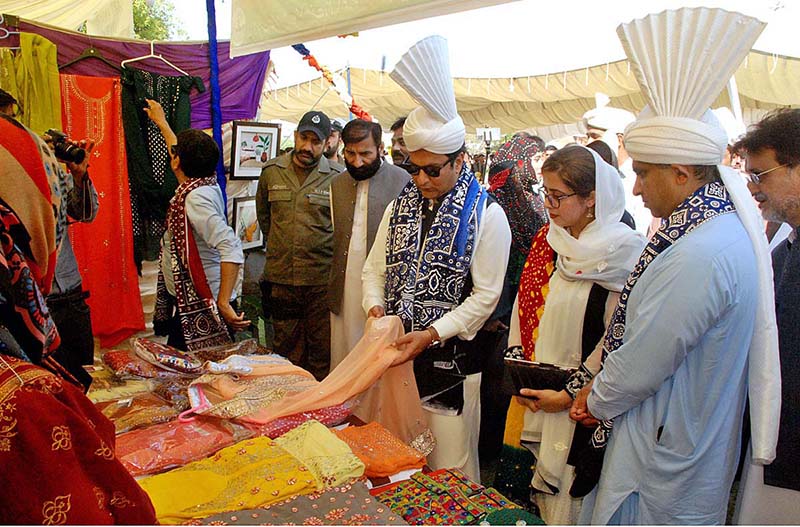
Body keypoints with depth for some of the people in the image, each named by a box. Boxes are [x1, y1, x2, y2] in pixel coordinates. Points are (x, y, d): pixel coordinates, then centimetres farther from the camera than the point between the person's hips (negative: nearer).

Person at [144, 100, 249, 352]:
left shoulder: (195, 198, -22)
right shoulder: (206, 182, 5)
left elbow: (232, 249, -32)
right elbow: (185, 153, 27)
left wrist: (224, 303, -34)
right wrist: (160, 121, 42)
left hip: (200, 308, -9)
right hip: (187, 302, 9)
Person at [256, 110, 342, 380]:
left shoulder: (336, 178, -5)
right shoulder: (271, 171, 6)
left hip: (321, 279, -3)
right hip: (280, 277, 3)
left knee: (322, 351, 7)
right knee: (287, 350, 15)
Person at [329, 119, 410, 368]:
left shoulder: (403, 181, -7)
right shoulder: (337, 184, 11)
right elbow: (334, 239, 15)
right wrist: (331, 290, 8)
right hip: (344, 294, 5)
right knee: (343, 361, 12)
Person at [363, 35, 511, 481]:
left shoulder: (486, 215, -9)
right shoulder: (401, 207, 8)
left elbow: (485, 294, -11)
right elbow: (376, 267, 12)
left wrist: (432, 334, -18)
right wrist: (375, 305, -8)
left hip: (451, 358, -5)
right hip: (397, 349, 5)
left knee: (450, 467, 6)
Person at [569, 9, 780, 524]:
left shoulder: (697, 256, -30)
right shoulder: (726, 227, 2)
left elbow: (642, 362, -23)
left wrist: (596, 400, -3)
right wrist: (601, 388, 5)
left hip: (666, 460, -9)